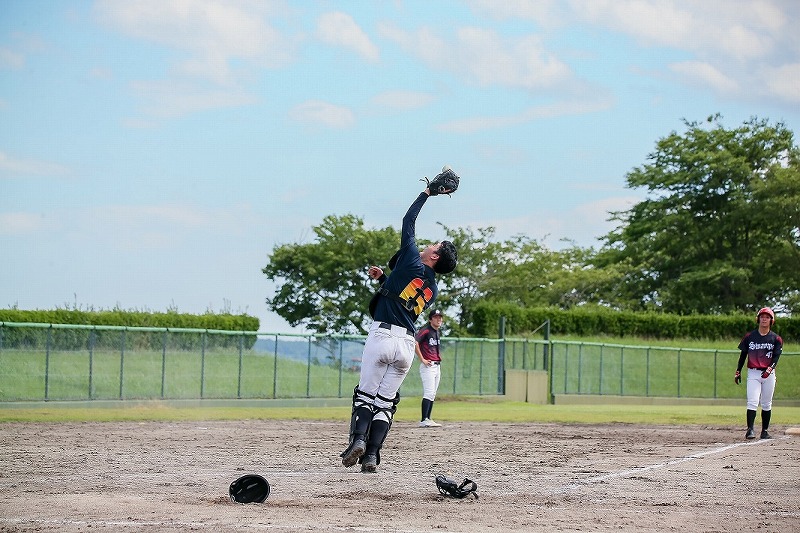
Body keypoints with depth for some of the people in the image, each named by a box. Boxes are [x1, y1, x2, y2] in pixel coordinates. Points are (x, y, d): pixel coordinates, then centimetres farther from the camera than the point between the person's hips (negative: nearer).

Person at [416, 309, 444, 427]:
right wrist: (422, 359, -20)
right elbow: (415, 342, -23)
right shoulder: (425, 330, -10)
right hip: (428, 366, -9)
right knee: (429, 393, -14)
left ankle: (427, 419, 13)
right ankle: (424, 420, -16)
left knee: (432, 395, 9)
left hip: (437, 366, 9)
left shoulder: (437, 332, 16)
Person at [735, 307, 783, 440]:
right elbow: (743, 354, 12)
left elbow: (776, 356, -6)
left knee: (766, 404, 7)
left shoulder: (776, 339, 3)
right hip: (753, 373, -1)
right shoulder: (749, 337, 5)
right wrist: (738, 371, 9)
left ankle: (764, 431, 15)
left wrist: (770, 368, -23)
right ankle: (750, 429, -19)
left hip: (768, 374, 1)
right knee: (752, 402, -13)